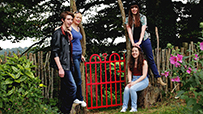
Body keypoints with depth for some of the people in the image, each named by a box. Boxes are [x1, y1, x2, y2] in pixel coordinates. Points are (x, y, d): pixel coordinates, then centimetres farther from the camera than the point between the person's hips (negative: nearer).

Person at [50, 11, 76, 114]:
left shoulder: (68, 33, 16)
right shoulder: (58, 33, -10)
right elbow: (55, 52, -15)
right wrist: (60, 68, -19)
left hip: (68, 65, 9)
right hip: (63, 65, -9)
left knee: (66, 89, 12)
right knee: (72, 87, -12)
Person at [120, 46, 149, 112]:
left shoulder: (143, 62, -8)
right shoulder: (130, 62, 8)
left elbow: (144, 75, -12)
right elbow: (129, 73, 8)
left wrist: (134, 82, -20)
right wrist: (130, 82, -12)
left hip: (143, 80, -4)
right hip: (133, 79, 4)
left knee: (132, 88, -31)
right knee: (126, 89, -26)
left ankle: (134, 108, -20)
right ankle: (124, 107, -19)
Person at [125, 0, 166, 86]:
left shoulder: (143, 17, 1)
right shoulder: (128, 19, 4)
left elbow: (143, 30, -9)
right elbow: (129, 31, -5)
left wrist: (139, 42, -20)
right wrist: (133, 43, -17)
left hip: (144, 40, 0)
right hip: (135, 41, 0)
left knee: (150, 59, 2)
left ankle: (158, 78, 5)